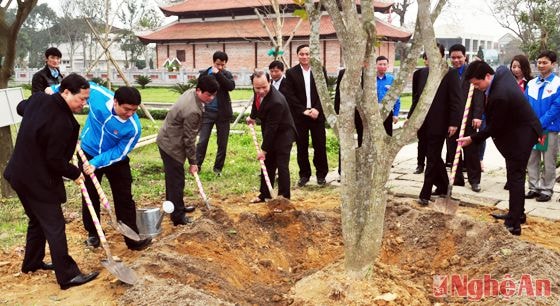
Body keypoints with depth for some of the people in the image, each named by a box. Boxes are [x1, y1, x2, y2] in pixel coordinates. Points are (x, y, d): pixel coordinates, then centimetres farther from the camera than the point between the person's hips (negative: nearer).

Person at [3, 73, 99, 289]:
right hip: (39, 181, -10)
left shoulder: (38, 99, -3)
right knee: (54, 227, -1)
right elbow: (55, 160, -24)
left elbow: (21, 107, 22)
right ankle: (67, 276, 8)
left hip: (22, 175, 10)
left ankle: (32, 263, 40)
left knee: (37, 221, 24)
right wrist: (75, 173, -8)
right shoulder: (61, 122, -30)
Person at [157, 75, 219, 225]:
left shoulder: (191, 92, -1)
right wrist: (193, 162, -12)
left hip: (167, 141, 10)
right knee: (176, 180, -1)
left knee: (173, 178, 21)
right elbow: (189, 139, -23)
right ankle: (178, 216, 8)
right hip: (172, 145, -10)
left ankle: (174, 207, 36)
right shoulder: (193, 111, -32)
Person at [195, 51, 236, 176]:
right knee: (202, 141, -3)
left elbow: (231, 86, -19)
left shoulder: (227, 74, 1)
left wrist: (218, 74, -21)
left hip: (223, 113, 0)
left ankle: (218, 168, 19)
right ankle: (197, 165, 9)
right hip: (207, 112, 0)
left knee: (222, 143, 6)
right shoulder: (204, 74, 1)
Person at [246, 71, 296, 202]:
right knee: (268, 164, 13)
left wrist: (264, 149, -24)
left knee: (282, 165, -7)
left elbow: (271, 127, -29)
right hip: (270, 132, 8)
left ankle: (284, 197, 3)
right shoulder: (259, 92, -11)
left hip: (283, 133, -8)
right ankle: (264, 194, 23)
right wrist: (252, 116, 15)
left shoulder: (276, 101, -34)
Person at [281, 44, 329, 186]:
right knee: (302, 146, 5)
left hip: (317, 114, 0)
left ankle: (321, 174, 16)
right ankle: (304, 174, 16)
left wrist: (317, 109, -12)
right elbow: (290, 95, -3)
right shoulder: (291, 73, 2)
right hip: (299, 115, 0)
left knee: (320, 145, 4)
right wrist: (303, 110, -11)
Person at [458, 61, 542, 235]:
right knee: (515, 175, 19)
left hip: (520, 135, -11)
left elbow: (494, 128, -21)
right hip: (518, 131, 11)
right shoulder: (501, 71, -6)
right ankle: (517, 213, 33)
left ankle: (514, 224, -3)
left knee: (515, 177, -8)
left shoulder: (499, 96, -33)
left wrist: (472, 139, -12)